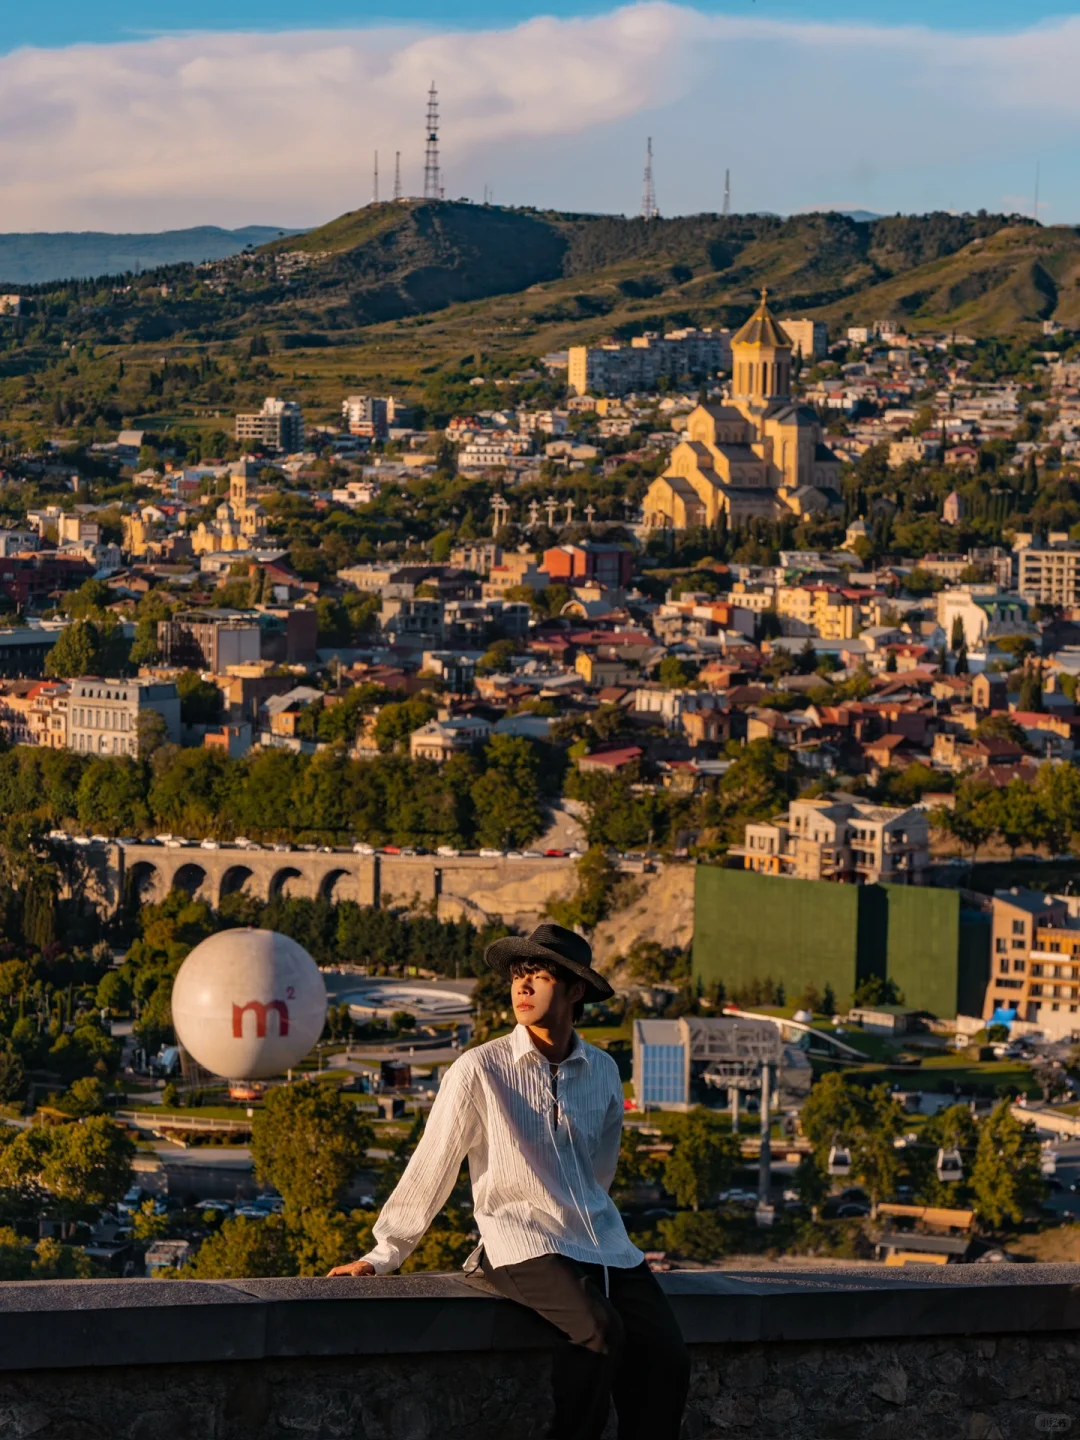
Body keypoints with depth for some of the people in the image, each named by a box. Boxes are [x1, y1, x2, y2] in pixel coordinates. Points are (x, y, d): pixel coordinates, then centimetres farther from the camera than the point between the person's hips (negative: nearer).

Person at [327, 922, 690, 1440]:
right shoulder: (479, 1070, -5)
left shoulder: (603, 1072, 8)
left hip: (602, 1241, 5)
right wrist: (384, 1256, 4)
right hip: (521, 1244, -5)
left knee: (665, 1356, -16)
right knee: (599, 1330, -31)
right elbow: (430, 1168, 1)